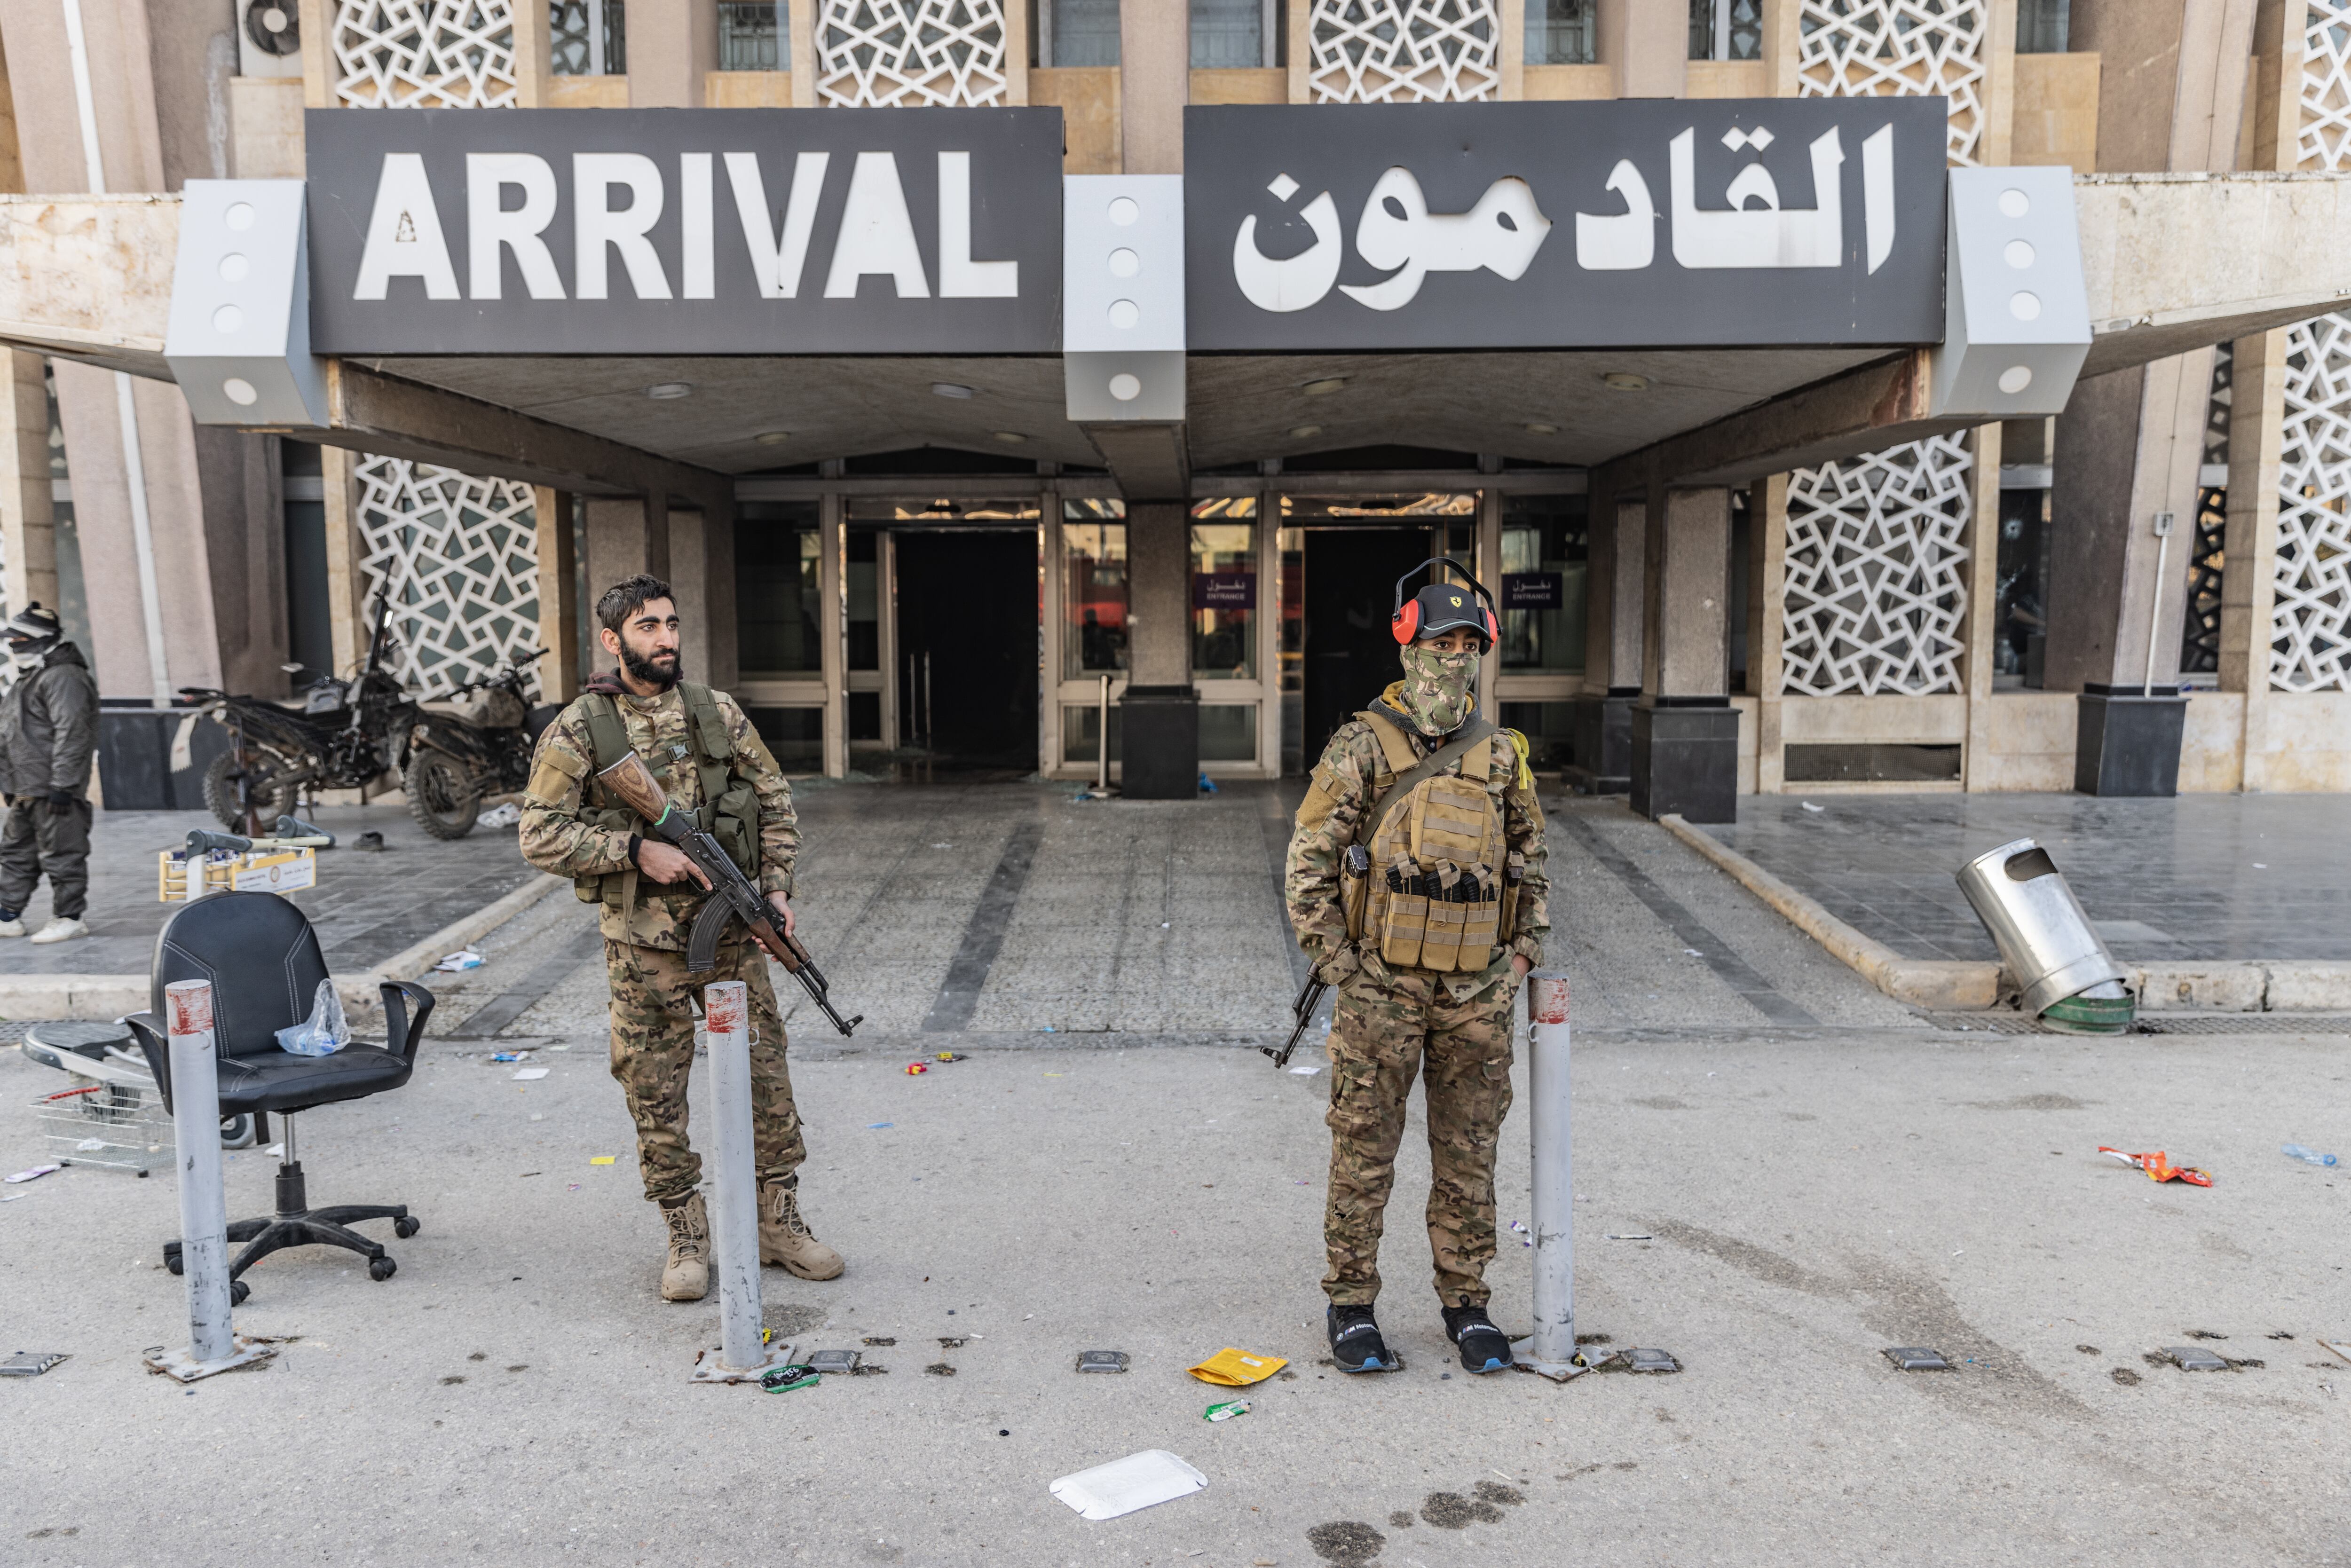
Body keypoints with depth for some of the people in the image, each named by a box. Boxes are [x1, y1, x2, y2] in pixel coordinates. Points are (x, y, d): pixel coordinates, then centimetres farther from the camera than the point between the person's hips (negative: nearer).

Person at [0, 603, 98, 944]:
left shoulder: (63, 678, -14)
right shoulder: (31, 678, 21)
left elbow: (72, 734, -22)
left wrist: (62, 784, -25)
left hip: (53, 791, -11)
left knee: (61, 857, -5)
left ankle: (70, 917, 1)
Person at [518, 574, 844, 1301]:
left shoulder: (717, 712, 5)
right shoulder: (578, 731, -5)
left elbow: (775, 802, 10)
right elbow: (541, 835, -8)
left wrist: (777, 885, -2)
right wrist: (637, 850, -17)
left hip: (734, 934, 3)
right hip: (644, 947, -3)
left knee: (766, 1081, 9)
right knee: (657, 1098, 6)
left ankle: (780, 1223, 23)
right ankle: (687, 1239, 22)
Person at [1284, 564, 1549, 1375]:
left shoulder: (1502, 755, 7)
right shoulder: (1361, 748, -5)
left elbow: (1529, 861, 18)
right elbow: (1308, 863, -4)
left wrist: (1525, 949, 10)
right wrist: (1338, 964, -8)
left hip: (1476, 993, 3)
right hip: (1381, 989, -3)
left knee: (1469, 1156, 11)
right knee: (1364, 1153, 5)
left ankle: (1466, 1302, 26)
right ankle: (1351, 1306, 19)